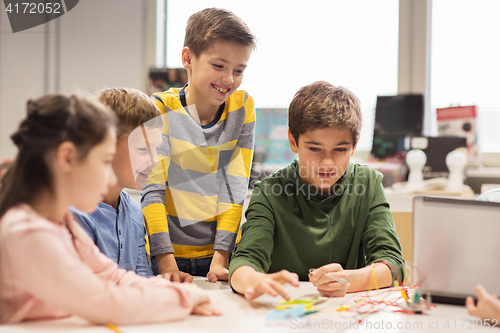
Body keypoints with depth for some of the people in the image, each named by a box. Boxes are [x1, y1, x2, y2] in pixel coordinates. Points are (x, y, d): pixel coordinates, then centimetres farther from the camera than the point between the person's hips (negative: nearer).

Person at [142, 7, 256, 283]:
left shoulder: (242, 107, 3)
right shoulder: (161, 110, -5)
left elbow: (236, 188, 0)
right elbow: (151, 190, -9)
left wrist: (221, 256, -9)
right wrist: (166, 263, -17)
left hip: (223, 253, 2)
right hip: (170, 254, -2)